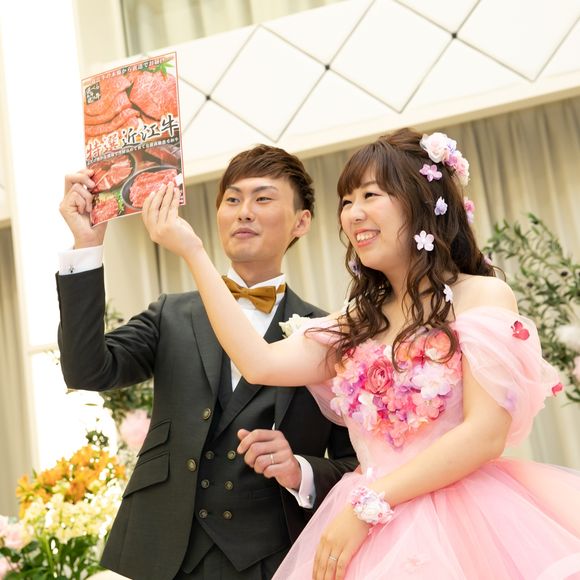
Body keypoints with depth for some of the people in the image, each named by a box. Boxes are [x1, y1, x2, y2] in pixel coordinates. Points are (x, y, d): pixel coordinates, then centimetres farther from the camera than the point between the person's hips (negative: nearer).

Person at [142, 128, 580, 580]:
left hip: (463, 525, -5)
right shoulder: (361, 320, 13)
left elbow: (486, 433, -14)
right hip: (376, 532, 5)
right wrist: (192, 251, 2)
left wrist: (368, 505, -17)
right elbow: (261, 365, -2)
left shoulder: (484, 296, -3)